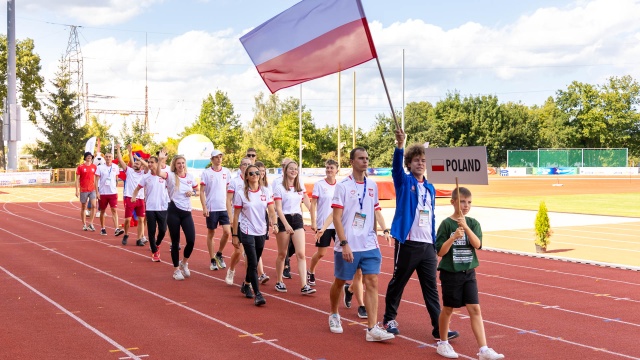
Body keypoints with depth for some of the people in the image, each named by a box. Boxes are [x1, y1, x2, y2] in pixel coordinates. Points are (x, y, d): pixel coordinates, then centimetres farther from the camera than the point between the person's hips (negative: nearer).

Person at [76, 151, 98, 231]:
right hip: (83, 190, -2)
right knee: (83, 207, 7)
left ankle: (91, 224, -3)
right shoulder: (80, 167, -2)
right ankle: (84, 225, 17)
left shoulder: (94, 167, 7)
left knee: (94, 205, -11)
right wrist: (77, 190, -8)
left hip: (92, 190, 2)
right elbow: (77, 179, -2)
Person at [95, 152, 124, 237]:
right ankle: (102, 228, 24)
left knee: (114, 210, -9)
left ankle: (117, 229, -17)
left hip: (113, 192, 1)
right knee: (102, 211, 10)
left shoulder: (115, 167, 4)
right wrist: (97, 192, -10)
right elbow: (97, 180, -3)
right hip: (102, 193, -1)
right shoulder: (100, 167, -3)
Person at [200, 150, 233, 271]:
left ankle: (219, 254, 16)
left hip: (223, 208, 2)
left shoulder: (226, 172, 5)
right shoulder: (206, 173, -3)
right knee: (211, 234, 6)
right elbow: (202, 191, -3)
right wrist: (204, 207, -11)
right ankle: (213, 260, 16)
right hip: (211, 209, -2)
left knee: (227, 232, -7)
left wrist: (229, 207, 6)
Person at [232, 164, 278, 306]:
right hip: (247, 232, -4)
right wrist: (235, 235, -2)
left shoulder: (266, 191, 2)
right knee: (253, 263, -11)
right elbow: (236, 216, -1)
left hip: (261, 232, 4)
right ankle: (258, 294, -11)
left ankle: (246, 285, 39)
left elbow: (271, 210, -2)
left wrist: (273, 223, -22)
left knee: (254, 262, 15)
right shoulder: (241, 193, -5)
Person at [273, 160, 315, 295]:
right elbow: (278, 208, -11)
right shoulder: (279, 187, -4)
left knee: (301, 254, -7)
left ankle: (304, 286, -11)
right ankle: (279, 282, 22)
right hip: (283, 220, -4)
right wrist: (286, 224, -21)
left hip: (297, 220, 4)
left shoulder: (300, 187, 11)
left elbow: (309, 205, 15)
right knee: (282, 253, 6)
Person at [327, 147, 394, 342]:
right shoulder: (343, 186, -9)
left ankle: (372, 328, -4)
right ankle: (334, 315, 36)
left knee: (372, 283, -4)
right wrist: (344, 244, -18)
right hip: (348, 246, -4)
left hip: (370, 245, 4)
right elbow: (336, 217, -11)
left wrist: (384, 229, 1)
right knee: (340, 281, 11)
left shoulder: (372, 185, 7)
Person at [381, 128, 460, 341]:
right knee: (397, 283, 7)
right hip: (407, 243, -4)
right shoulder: (404, 182, 0)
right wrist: (400, 145, -39)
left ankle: (439, 327, 5)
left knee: (431, 287, 4)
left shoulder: (430, 189, 14)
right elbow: (396, 166, -22)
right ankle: (389, 319, 23)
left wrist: (435, 243, 15)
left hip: (428, 245, 4)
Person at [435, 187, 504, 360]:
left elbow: (477, 244, -13)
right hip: (450, 273, -3)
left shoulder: (473, 223, 2)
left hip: (468, 273, 3)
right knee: (448, 309, 10)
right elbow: (440, 252, -11)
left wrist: (466, 227, -26)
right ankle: (443, 343, 28)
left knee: (475, 309, -3)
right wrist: (453, 237, -25)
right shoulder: (446, 224, -8)